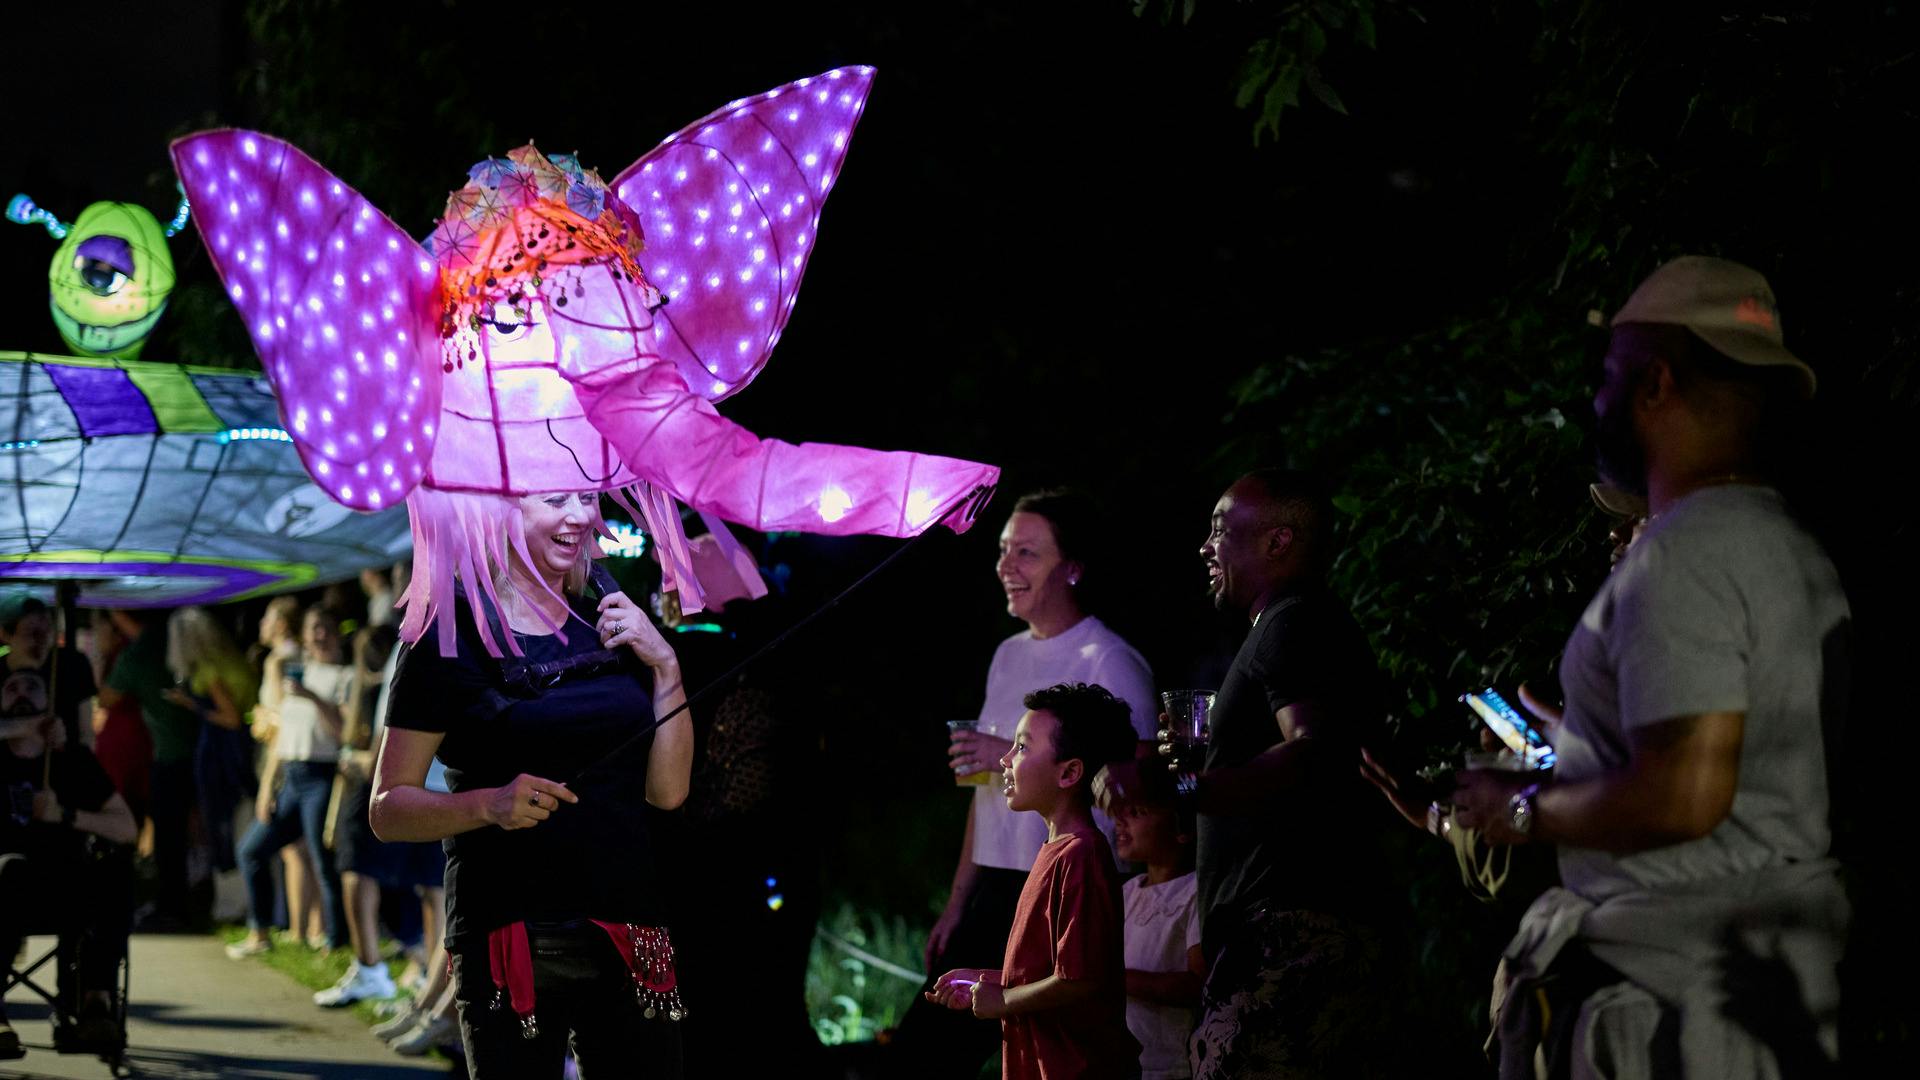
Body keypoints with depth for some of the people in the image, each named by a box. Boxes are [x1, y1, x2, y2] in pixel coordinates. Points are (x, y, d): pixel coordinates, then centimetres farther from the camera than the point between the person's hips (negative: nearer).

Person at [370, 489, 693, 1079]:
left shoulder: (610, 621, 13)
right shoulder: (450, 636, -3)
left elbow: (667, 791, 11)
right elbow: (389, 809, -4)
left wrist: (666, 668, -1)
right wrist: (490, 804, -21)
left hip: (629, 935, 5)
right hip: (508, 937, -4)